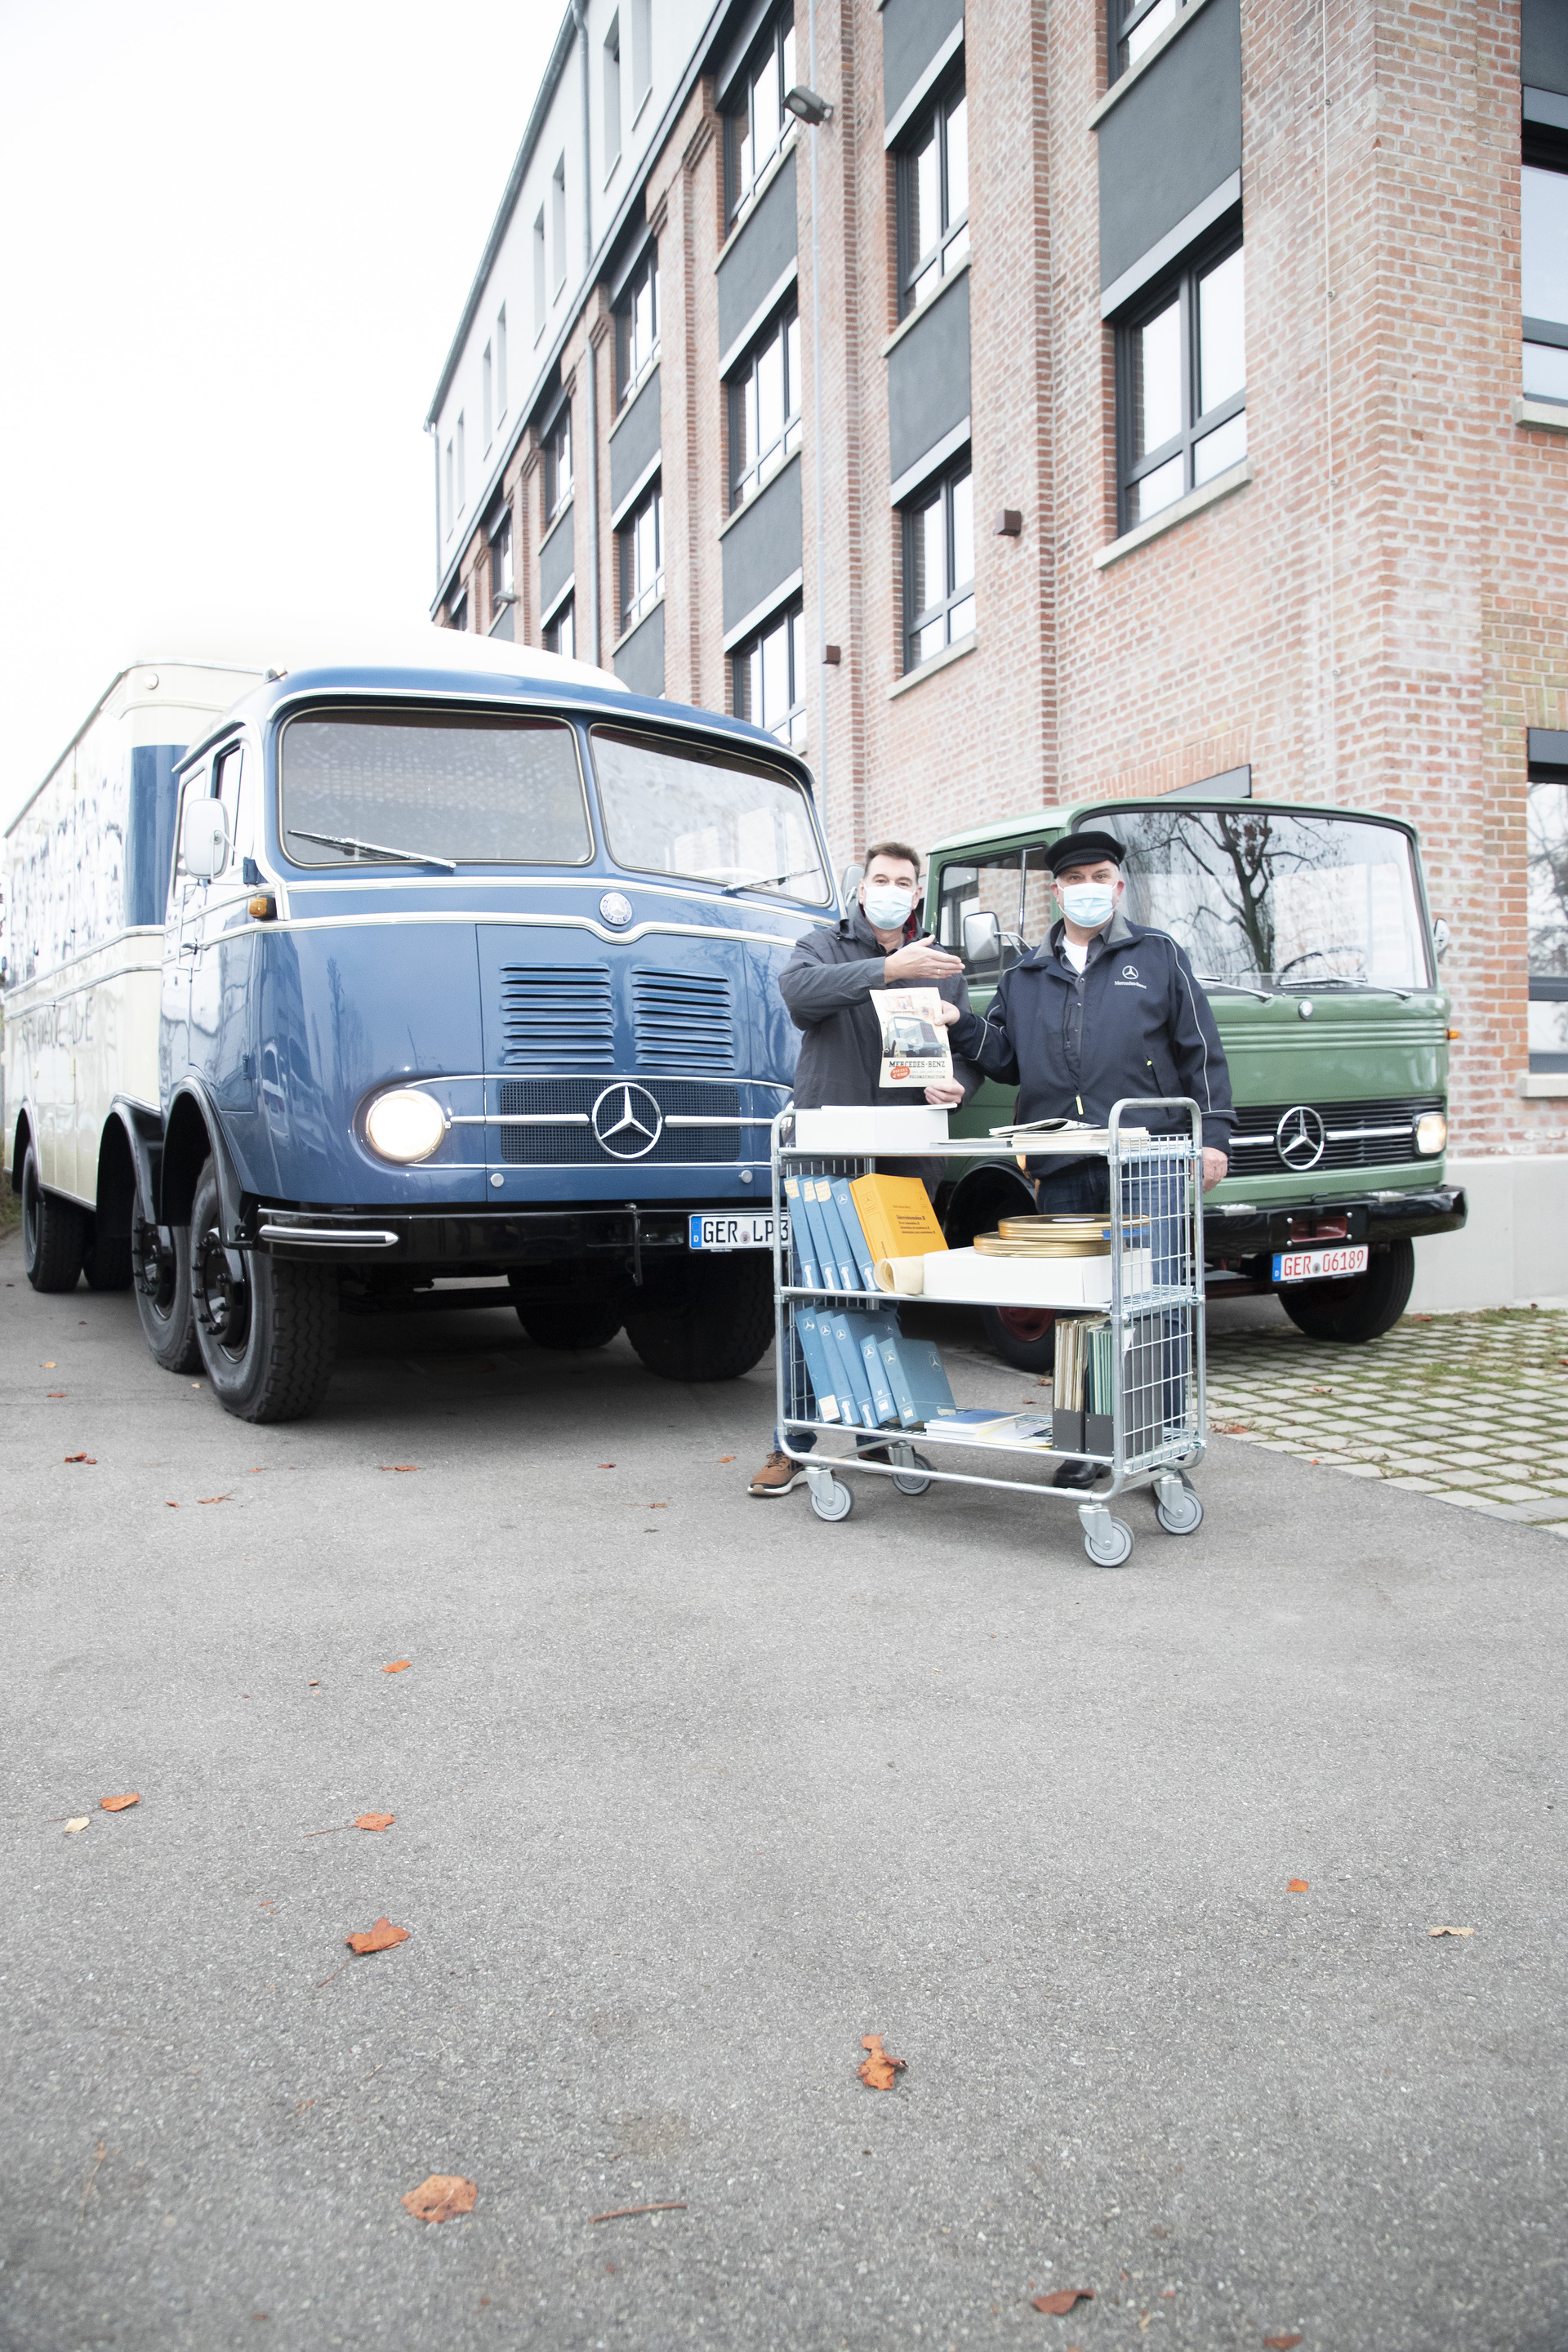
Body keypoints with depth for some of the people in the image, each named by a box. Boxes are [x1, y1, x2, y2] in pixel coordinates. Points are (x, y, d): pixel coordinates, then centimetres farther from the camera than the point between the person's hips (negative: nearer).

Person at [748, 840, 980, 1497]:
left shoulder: (943, 966, 18)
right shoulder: (825, 947, 10)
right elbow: (800, 991, -14)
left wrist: (954, 1085, -13)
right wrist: (887, 969, -19)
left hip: (907, 1156, 3)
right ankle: (794, 1443, 0)